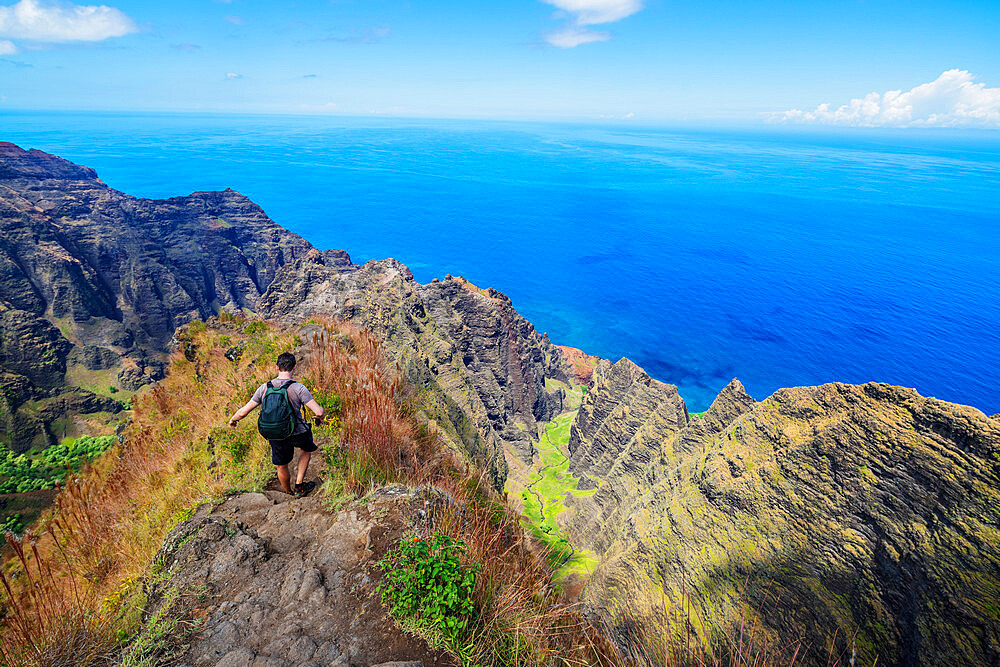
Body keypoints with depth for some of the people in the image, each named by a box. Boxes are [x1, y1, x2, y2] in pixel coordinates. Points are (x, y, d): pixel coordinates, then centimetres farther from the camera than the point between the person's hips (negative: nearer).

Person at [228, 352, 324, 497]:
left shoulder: (264, 388, -10)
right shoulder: (298, 388, -21)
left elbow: (243, 412, -3)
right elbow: (319, 411, -24)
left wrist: (232, 419, 19)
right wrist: (319, 418, 0)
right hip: (298, 433, -3)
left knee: (281, 466, 26)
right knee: (306, 450, 30)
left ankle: (289, 493, 47)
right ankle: (299, 485, 26)